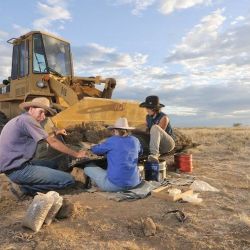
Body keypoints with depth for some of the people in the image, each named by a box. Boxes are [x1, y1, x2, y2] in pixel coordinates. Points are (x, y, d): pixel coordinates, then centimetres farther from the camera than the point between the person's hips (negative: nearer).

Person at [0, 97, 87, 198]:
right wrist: (76, 154, -6)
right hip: (18, 169, -11)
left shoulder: (21, 119, 17)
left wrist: (57, 133, 26)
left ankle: (23, 184, 9)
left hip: (16, 164, 11)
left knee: (53, 165, 29)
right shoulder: (27, 119, -14)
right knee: (69, 180, -14)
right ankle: (24, 187, -6)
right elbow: (52, 142, -14)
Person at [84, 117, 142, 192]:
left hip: (115, 185, -4)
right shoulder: (135, 140, 6)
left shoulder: (112, 141, -8)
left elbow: (95, 150, 7)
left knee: (88, 167, 12)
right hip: (133, 183, 5)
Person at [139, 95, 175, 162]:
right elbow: (147, 132, 5)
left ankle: (154, 154, -48)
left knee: (155, 127, -34)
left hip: (167, 144, -7)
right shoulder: (148, 117, 3)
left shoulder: (163, 117, -17)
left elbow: (159, 133, -20)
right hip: (157, 146, 7)